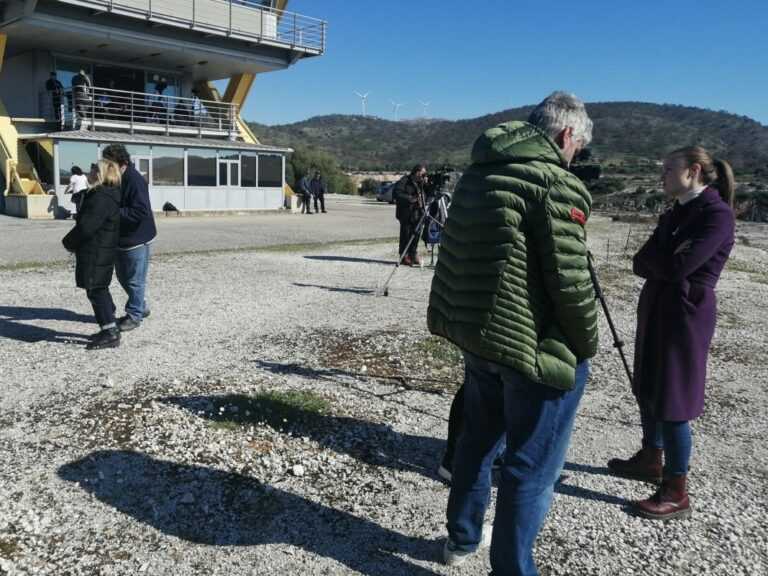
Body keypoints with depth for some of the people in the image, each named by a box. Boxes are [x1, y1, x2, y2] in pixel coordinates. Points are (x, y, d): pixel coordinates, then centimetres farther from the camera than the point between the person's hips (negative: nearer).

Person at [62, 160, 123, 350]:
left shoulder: (101, 197, -21)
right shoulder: (113, 195, 12)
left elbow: (86, 226, -23)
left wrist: (69, 242, -6)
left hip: (95, 253, -10)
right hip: (105, 251, 10)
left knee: (95, 290, -4)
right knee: (100, 289, 18)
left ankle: (110, 334, -1)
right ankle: (109, 328, 26)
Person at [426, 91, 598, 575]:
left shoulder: (477, 174, 9)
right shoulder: (555, 181, -15)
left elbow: (452, 258, 13)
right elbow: (570, 280, -19)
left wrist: (452, 320, 19)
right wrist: (586, 344, -5)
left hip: (478, 336, 9)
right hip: (538, 346, -8)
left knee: (478, 439, 23)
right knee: (532, 465, 6)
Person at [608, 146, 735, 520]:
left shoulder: (717, 213, -15)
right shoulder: (675, 213, 11)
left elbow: (677, 268, -24)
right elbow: (640, 264, 4)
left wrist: (652, 257, -6)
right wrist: (662, 259, -15)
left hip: (686, 314, -9)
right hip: (655, 308, 9)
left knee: (671, 401, -3)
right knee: (647, 389, 18)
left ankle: (676, 494, 8)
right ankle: (651, 459, 37)